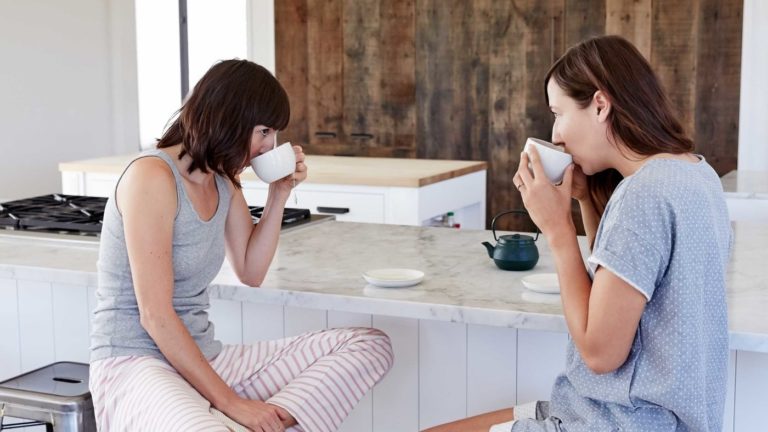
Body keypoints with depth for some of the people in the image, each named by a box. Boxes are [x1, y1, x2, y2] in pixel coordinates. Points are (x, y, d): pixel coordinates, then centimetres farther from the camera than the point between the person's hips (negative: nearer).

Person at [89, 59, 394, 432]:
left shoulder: (224, 182, 9)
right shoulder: (152, 177, -16)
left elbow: (251, 273, 19)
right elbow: (155, 314, -20)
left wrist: (279, 194, 6)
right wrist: (230, 402, -21)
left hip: (201, 357, 9)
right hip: (134, 364, -9)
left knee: (370, 344, -3)